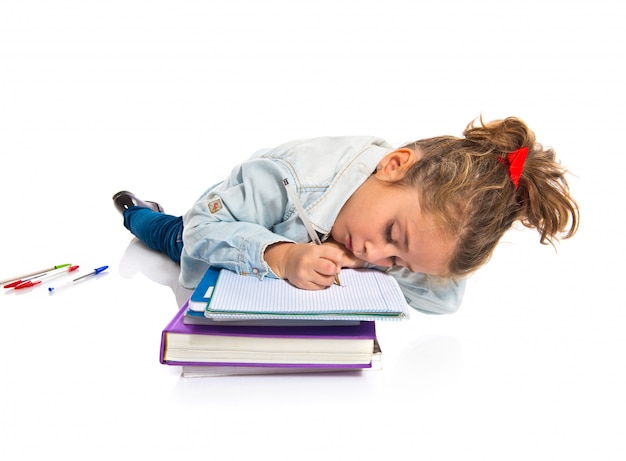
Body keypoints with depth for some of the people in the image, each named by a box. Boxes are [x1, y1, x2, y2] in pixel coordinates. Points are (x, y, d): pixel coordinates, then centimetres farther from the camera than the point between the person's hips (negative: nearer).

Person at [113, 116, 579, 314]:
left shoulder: (428, 212, -36)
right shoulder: (295, 173, -51)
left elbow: (445, 296, -33)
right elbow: (205, 228, -42)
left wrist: (370, 265, -49)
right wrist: (282, 256, -60)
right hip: (225, 215, -4)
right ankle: (139, 212, 57)